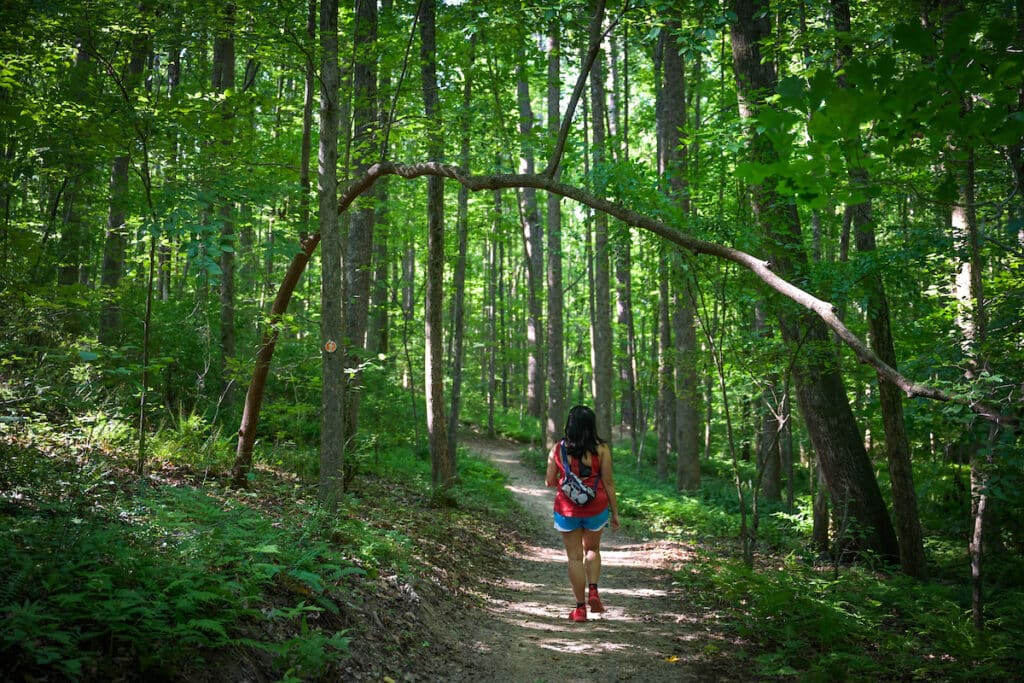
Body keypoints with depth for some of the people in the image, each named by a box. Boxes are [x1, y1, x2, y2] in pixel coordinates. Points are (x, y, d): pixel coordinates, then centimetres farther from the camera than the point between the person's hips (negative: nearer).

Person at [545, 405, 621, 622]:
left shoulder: (558, 449, -4)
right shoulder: (601, 449, -7)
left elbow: (549, 481, -1)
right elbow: (608, 483, -5)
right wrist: (615, 512, 3)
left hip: (567, 509, 0)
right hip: (596, 508, 0)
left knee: (574, 557, 8)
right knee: (592, 549, 23)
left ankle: (580, 607, 10)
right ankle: (593, 591, 5)